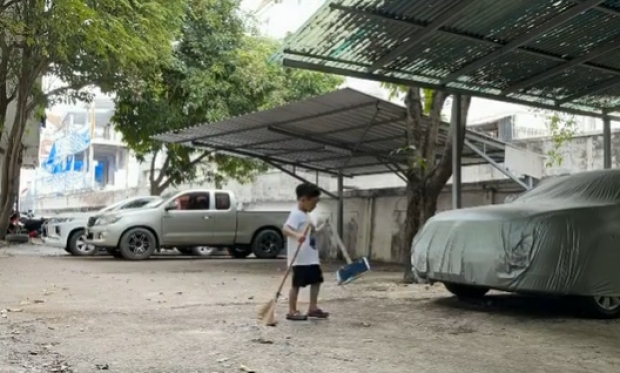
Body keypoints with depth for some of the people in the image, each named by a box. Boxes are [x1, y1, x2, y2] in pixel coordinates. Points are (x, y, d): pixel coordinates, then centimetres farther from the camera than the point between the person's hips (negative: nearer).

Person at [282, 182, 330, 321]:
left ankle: (313, 308, 23)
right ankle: (292, 311, 7)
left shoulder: (305, 215, 16)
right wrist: (297, 235, -48)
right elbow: (286, 229, -32)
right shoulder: (296, 214, -15)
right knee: (297, 284, -2)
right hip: (300, 259, -10)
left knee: (316, 280, 13)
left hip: (311, 257, 10)